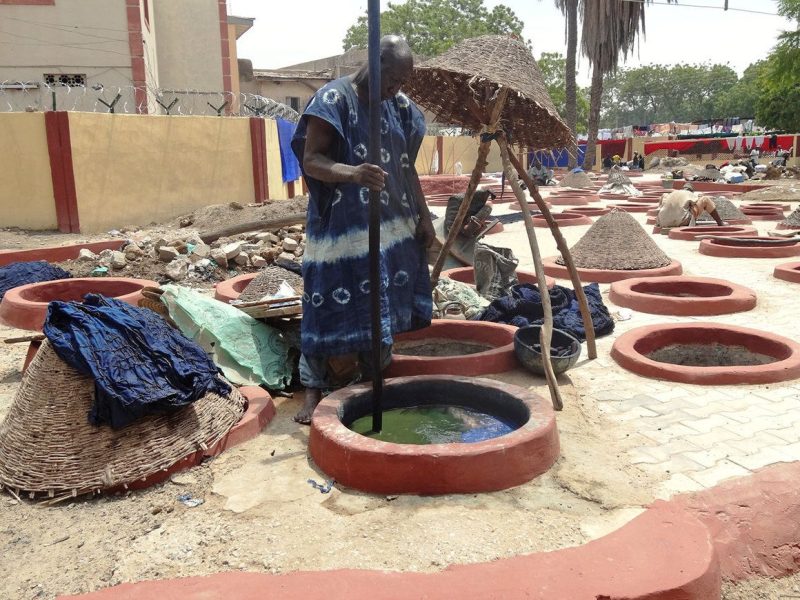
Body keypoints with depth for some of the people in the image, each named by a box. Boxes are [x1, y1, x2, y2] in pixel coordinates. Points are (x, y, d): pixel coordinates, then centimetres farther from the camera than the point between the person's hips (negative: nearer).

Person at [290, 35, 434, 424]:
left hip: (392, 227, 7)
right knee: (339, 312, -7)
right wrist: (352, 173, -35)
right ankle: (314, 390, 9)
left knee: (383, 306, 10)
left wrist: (423, 216, 13)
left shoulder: (399, 105, 12)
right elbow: (310, 160, -16)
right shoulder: (334, 99, -9)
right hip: (343, 228, -7)